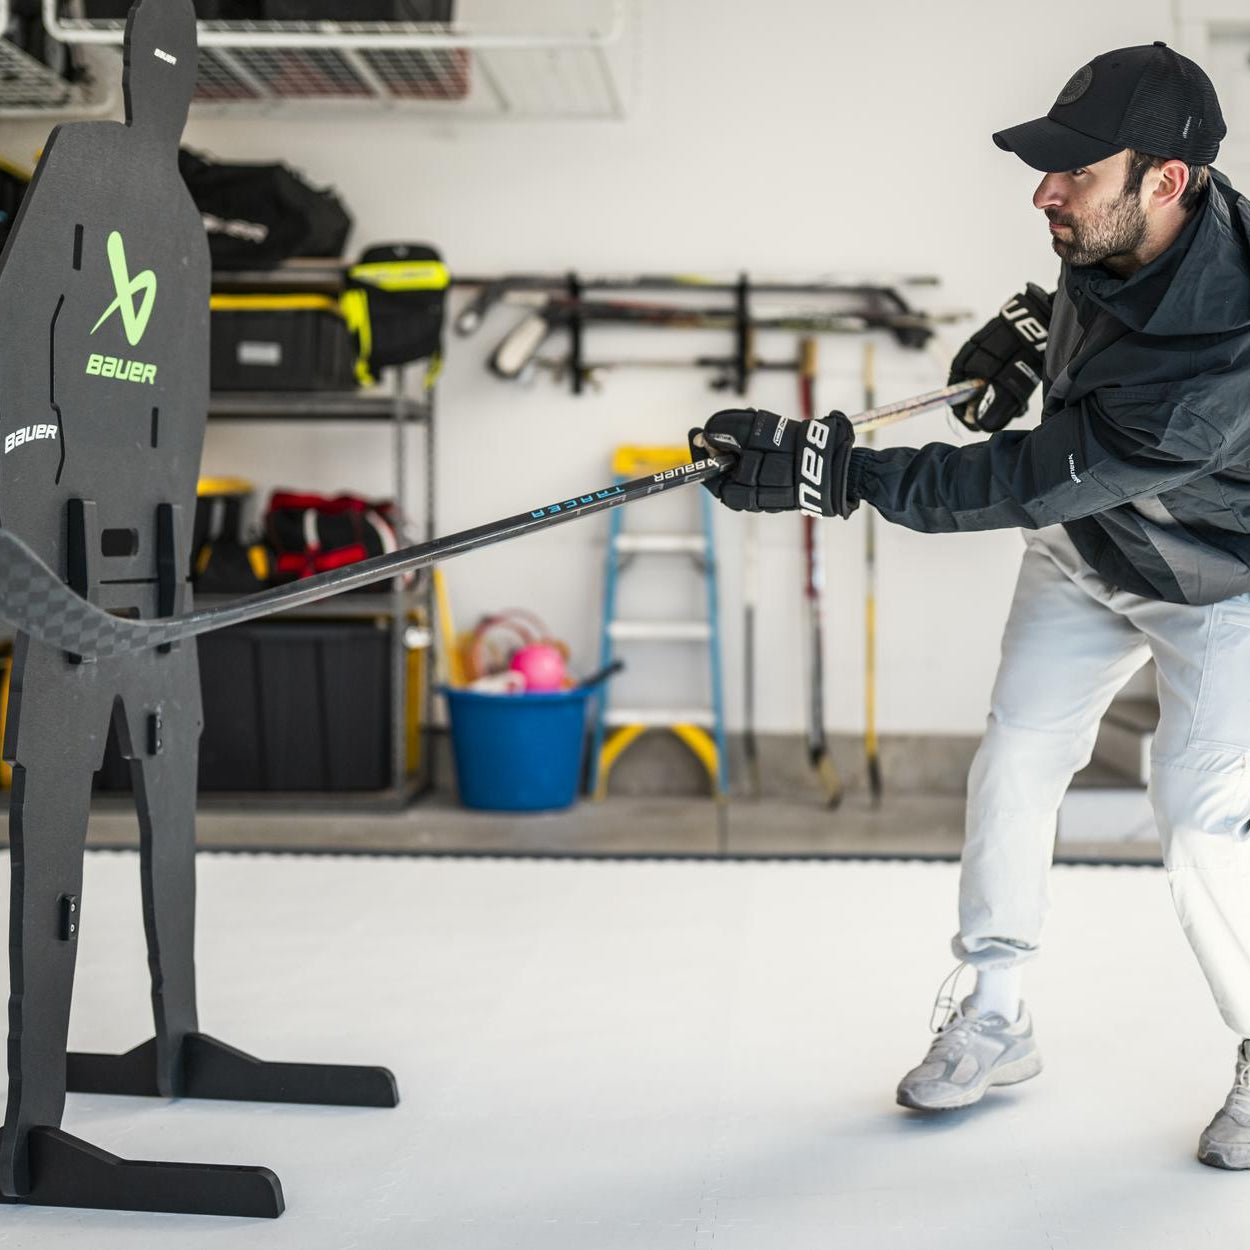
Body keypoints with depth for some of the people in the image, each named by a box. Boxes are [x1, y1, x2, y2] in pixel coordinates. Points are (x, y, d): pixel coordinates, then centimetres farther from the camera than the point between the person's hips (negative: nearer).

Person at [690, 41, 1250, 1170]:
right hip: (1083, 550, 7)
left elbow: (1021, 485, -40)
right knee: (1013, 764, 2)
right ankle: (995, 1019, 17)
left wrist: (824, 467, -42)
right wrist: (1035, 322, -8)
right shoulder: (1117, 235, -18)